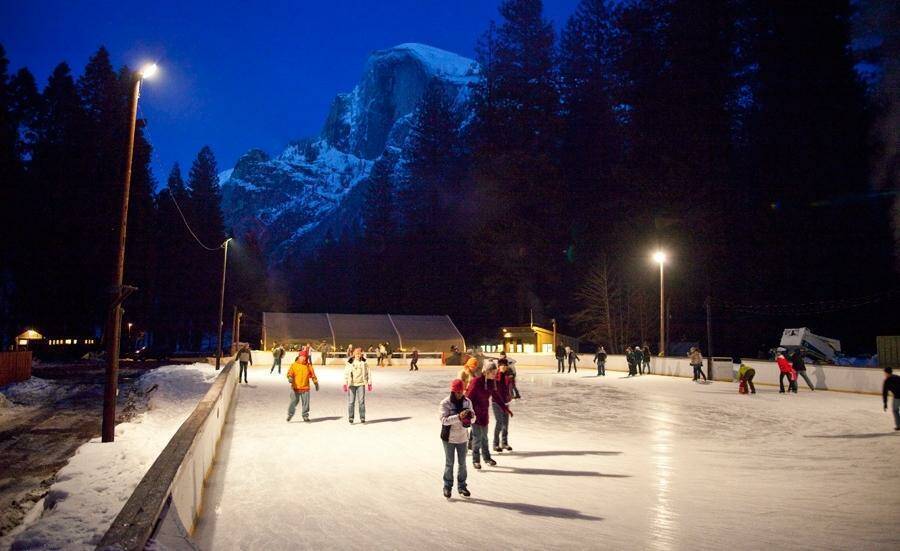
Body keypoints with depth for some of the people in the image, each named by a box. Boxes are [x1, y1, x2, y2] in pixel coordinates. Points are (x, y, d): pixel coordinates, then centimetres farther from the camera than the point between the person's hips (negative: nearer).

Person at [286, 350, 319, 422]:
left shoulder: (308, 365, 8)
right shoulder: (294, 365, 2)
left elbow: (313, 375, 16)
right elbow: (290, 373, -9)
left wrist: (316, 383, 17)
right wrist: (290, 378, -29)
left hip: (305, 388, 2)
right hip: (296, 387, -2)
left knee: (306, 402, 2)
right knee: (294, 401, -1)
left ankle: (305, 416, 14)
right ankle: (290, 414, 19)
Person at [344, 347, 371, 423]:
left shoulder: (363, 363, 4)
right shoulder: (349, 363, 1)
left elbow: (367, 373, 7)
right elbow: (346, 374, 2)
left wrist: (369, 383, 4)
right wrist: (345, 384, -4)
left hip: (361, 384, 0)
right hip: (351, 384, 0)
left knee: (361, 401, 1)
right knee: (351, 401, 1)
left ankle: (362, 417, 9)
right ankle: (351, 417, 10)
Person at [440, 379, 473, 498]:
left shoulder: (467, 401, -2)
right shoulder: (445, 403, -14)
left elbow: (473, 417, 3)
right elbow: (444, 420, -21)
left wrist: (471, 413, -21)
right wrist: (458, 417, -33)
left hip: (462, 437, 3)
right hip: (449, 438, -3)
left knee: (462, 463, 12)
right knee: (449, 463, 7)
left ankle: (462, 486, 26)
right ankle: (447, 486, 21)